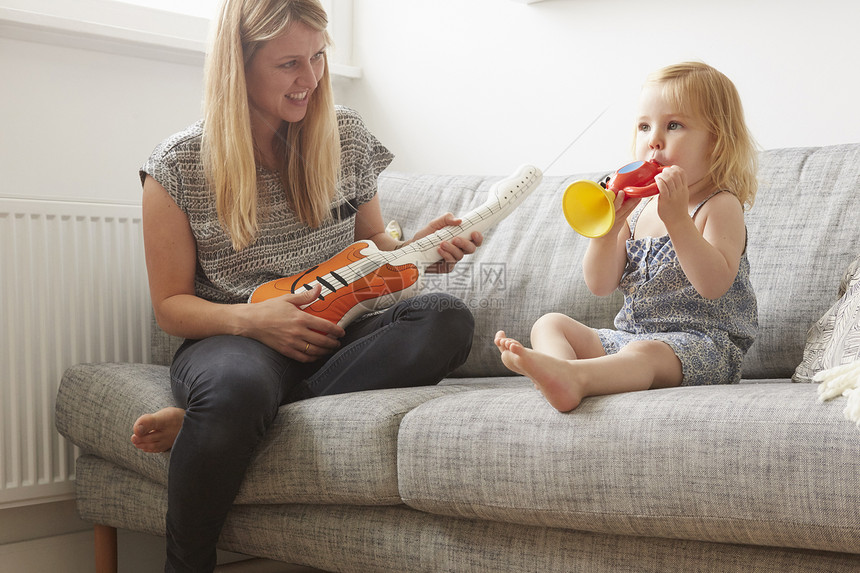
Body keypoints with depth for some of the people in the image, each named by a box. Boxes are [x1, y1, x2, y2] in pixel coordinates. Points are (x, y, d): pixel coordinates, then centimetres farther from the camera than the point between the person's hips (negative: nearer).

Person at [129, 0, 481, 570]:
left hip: (333, 337, 4)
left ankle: (200, 419, -29)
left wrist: (417, 248, -6)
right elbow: (171, 305, 1)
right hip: (230, 338, -4)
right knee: (238, 386, -43)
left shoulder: (346, 135, 7)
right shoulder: (180, 166, -2)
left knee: (447, 319, -29)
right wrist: (251, 319, -19)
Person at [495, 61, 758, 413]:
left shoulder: (720, 206, -4)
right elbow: (600, 286, 5)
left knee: (644, 352, -37)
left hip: (701, 342, -7)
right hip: (629, 334, 7)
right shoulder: (637, 207, 13)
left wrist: (677, 219, -29)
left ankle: (572, 375, -64)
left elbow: (714, 285, -22)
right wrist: (607, 227, -13)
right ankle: (559, 372, -38)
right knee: (550, 324, -4)